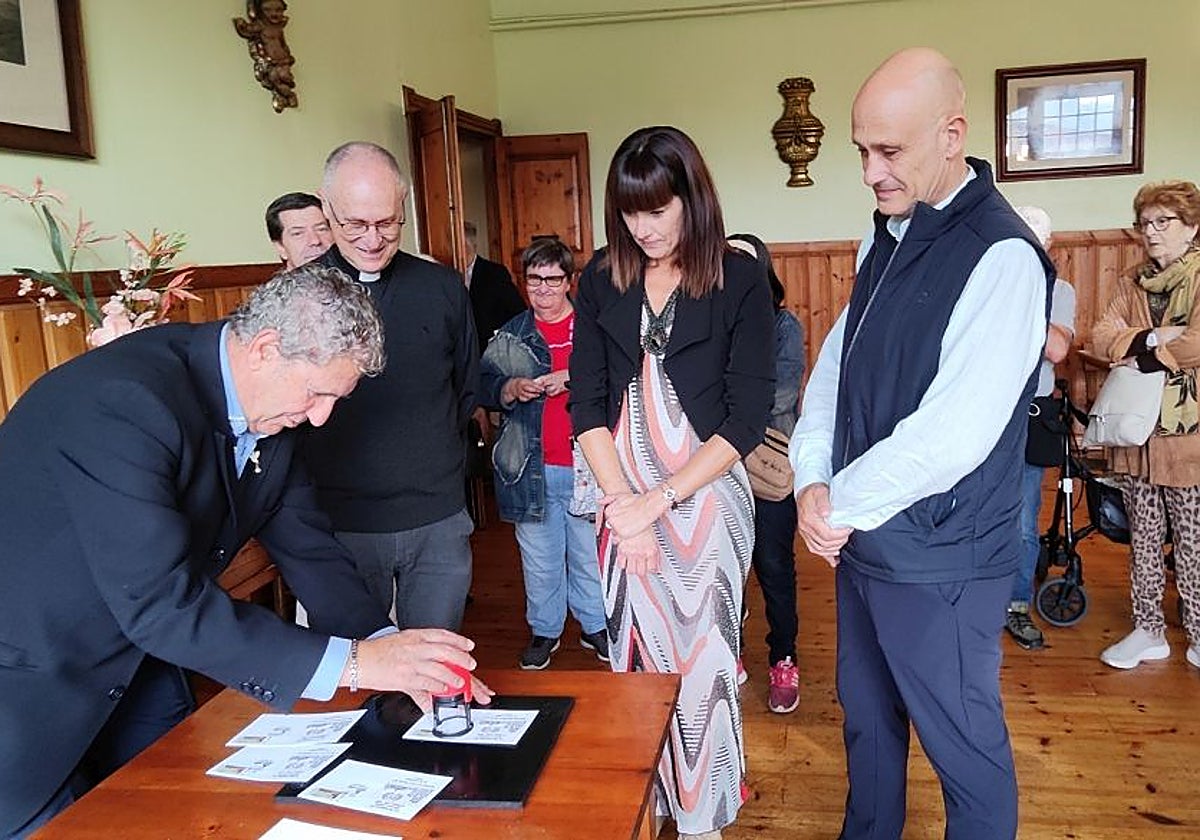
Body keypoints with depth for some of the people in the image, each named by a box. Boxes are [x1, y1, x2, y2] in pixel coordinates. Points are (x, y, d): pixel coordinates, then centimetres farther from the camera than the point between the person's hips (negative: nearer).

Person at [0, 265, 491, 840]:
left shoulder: (268, 407, -7)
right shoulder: (126, 400, -33)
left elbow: (306, 544, -2)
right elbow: (161, 601, -36)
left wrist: (390, 648, -16)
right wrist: (350, 662, -35)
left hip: (134, 654, 8)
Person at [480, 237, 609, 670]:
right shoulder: (510, 336, 9)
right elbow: (483, 385, 8)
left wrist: (571, 381, -20)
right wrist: (513, 388, -12)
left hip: (587, 462, -2)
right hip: (530, 467, 2)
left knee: (591, 552, 10)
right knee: (539, 556, 13)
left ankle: (595, 626, 29)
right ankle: (544, 630, 29)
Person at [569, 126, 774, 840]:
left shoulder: (740, 279, -6)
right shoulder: (603, 279, 4)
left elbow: (748, 417, -9)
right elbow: (586, 404, 3)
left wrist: (658, 500, -14)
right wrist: (622, 503, -8)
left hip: (707, 493, -3)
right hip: (623, 494, 3)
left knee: (702, 656, 5)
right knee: (634, 649, 11)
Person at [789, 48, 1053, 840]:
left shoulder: (1002, 255, -19)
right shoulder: (886, 237, 7)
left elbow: (951, 435, -26)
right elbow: (834, 365, 9)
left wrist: (840, 506, -13)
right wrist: (813, 481, -5)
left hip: (940, 562, -8)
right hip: (862, 539, 8)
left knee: (963, 746, 12)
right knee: (866, 716, 23)